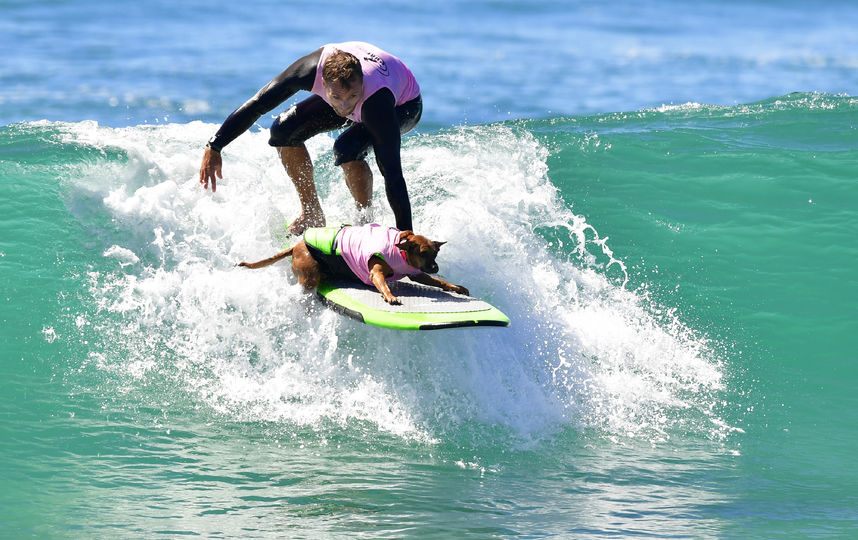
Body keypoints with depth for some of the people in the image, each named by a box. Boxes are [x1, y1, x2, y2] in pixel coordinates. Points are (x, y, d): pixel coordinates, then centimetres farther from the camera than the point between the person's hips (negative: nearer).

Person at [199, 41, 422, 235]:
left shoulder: (376, 102, -46)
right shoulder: (312, 70, -37)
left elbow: (393, 174, -45)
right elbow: (255, 105, -25)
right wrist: (214, 147, -26)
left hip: (404, 105, -5)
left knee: (347, 148, -33)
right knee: (283, 130, -11)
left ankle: (367, 220, -10)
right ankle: (312, 215, 5)